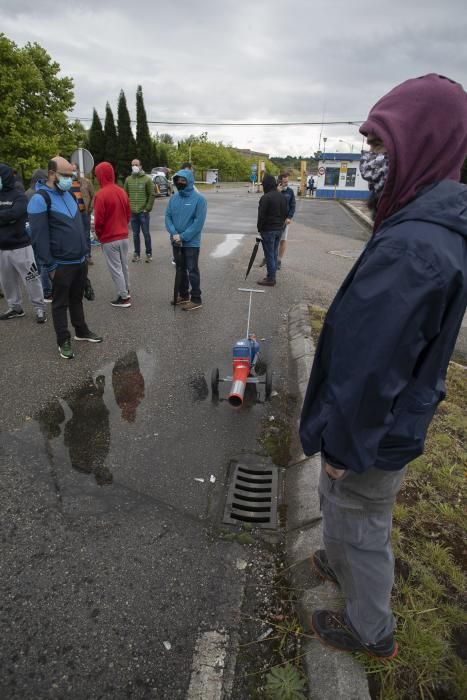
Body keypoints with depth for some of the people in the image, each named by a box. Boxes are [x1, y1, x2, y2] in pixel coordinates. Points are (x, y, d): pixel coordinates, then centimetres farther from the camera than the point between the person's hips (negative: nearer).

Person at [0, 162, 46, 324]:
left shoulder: (19, 195, -6)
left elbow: (14, 213, -22)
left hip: (20, 246, -6)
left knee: (31, 279, -1)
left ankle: (39, 309, 9)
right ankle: (15, 308, 27)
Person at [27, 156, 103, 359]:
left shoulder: (69, 194, 10)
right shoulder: (41, 199, -15)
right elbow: (39, 236, -17)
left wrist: (85, 252, 15)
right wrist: (50, 266, -17)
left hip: (80, 260, 7)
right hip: (61, 264, -7)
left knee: (77, 298, 19)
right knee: (60, 303, 5)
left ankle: (81, 331, 33)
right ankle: (63, 340, 15)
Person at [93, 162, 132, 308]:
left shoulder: (101, 195, -17)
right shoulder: (122, 192, 3)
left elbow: (99, 220, -16)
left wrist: (99, 235, 1)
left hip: (109, 239, -7)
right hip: (124, 236, 7)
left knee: (115, 269, 2)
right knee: (123, 266, 18)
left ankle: (124, 298, 6)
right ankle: (126, 291, 31)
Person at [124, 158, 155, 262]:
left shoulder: (147, 179, -2)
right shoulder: (128, 179, 8)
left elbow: (152, 195, -4)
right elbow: (125, 195, 11)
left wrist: (148, 208, -8)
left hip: (143, 212, -3)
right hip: (132, 212, 3)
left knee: (146, 234, 3)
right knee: (135, 234, 9)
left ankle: (149, 254, 14)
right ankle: (137, 254, 17)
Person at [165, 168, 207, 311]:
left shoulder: (199, 199, -11)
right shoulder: (174, 197, 5)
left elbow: (198, 222, -16)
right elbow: (168, 216, 4)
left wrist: (183, 236, -18)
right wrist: (174, 233, -13)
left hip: (191, 242, -6)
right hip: (176, 241, 6)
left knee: (192, 271, 0)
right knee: (180, 269, 16)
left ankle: (196, 299, 9)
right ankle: (183, 295, 30)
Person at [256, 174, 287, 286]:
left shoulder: (265, 198, -17)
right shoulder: (282, 196, 9)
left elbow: (261, 216, -17)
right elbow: (285, 214, 14)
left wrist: (259, 229, -6)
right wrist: (281, 225, 19)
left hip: (268, 230, -8)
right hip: (279, 229, 8)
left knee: (269, 254, -2)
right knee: (274, 253, 14)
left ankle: (270, 279, 2)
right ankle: (272, 276, 21)